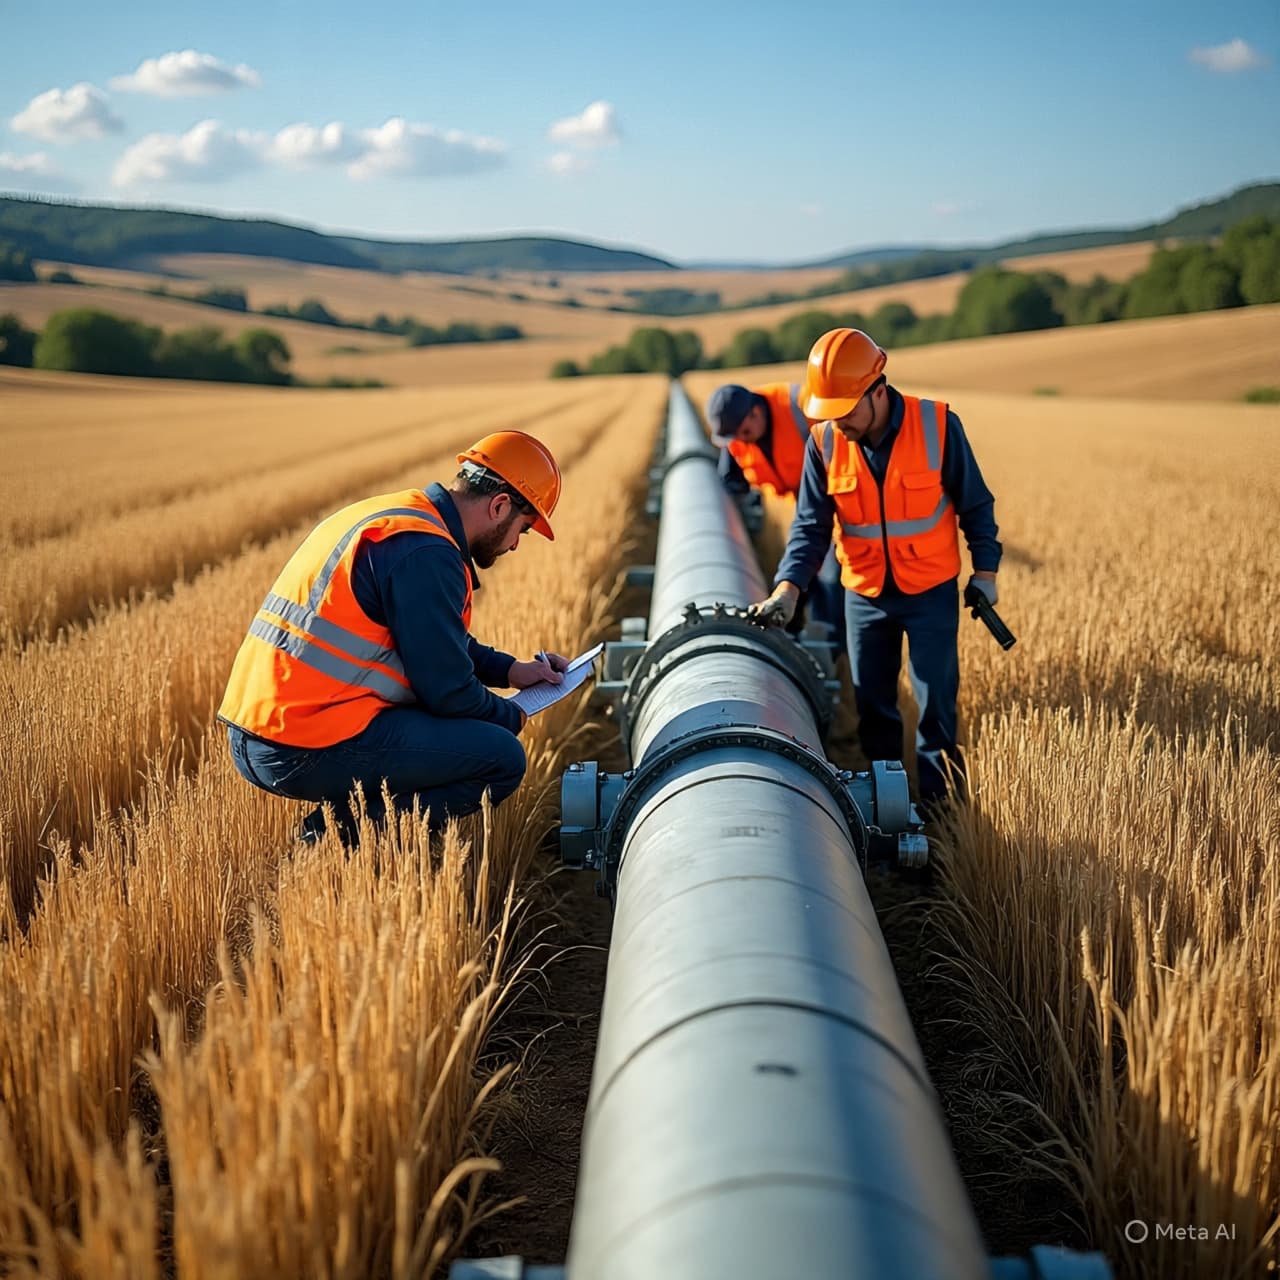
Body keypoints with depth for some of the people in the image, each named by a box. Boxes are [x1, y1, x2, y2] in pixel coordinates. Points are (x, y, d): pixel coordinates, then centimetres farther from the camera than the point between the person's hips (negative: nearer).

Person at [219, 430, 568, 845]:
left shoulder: (388, 515, 16)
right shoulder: (424, 552, -15)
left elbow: (433, 640, 29)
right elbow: (447, 691, -12)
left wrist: (511, 670, 22)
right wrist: (512, 717, 7)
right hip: (310, 753, -10)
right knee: (501, 757, -5)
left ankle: (344, 819, 9)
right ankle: (344, 835, -8)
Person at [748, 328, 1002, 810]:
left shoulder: (937, 426, -16)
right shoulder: (824, 441, -10)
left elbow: (975, 503, -4)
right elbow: (811, 524, -7)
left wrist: (985, 569, -1)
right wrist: (788, 587, -20)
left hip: (931, 592, -3)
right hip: (864, 594, 3)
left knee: (936, 703, 3)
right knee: (873, 706, 12)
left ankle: (940, 802, 18)